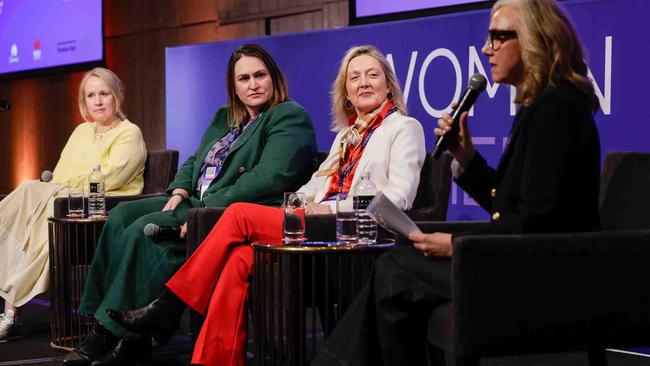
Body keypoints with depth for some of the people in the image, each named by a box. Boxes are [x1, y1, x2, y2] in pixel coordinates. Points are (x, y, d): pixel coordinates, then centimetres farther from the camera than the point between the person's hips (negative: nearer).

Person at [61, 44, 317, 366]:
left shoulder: (289, 117, -5)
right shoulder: (224, 118, 22)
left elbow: (271, 177, -19)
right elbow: (195, 161, 25)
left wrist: (206, 210, -22)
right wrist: (178, 193, 1)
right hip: (197, 202, 9)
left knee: (145, 228, -25)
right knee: (121, 216, -10)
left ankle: (115, 334, -20)